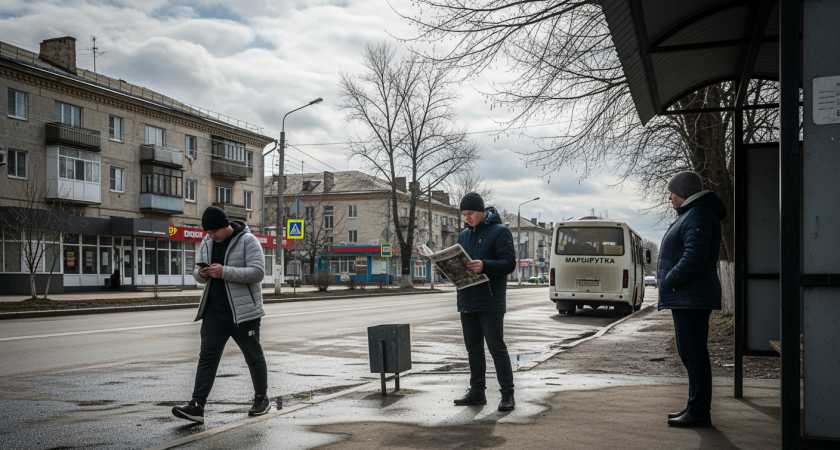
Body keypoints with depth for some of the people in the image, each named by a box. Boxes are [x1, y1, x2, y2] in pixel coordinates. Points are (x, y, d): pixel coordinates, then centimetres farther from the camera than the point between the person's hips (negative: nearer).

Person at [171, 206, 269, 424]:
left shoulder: (247, 241, -11)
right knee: (207, 357, -2)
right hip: (214, 312, 5)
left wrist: (224, 272, -26)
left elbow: (258, 272, -20)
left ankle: (262, 399, 28)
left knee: (254, 356, 10)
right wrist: (201, 273, -8)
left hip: (243, 312, -5)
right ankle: (196, 406, -4)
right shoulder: (206, 243, 9)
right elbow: (198, 272, 17)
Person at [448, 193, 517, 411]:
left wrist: (484, 266, -29)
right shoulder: (464, 235, 16)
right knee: (473, 348, 13)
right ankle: (477, 391, 22)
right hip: (467, 301, 7)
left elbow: (509, 263, -14)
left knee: (496, 347, -5)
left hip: (490, 302, -7)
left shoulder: (500, 232, -6)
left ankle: (507, 394, 2)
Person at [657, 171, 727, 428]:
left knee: (693, 354, -7)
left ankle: (699, 412, -3)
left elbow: (694, 259, -24)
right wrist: (667, 276, 12)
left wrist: (668, 281, -15)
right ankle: (696, 407, 23)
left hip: (690, 298, -11)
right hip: (687, 298, 11)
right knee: (691, 354, 15)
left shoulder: (698, 216, -15)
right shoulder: (691, 215, 20)